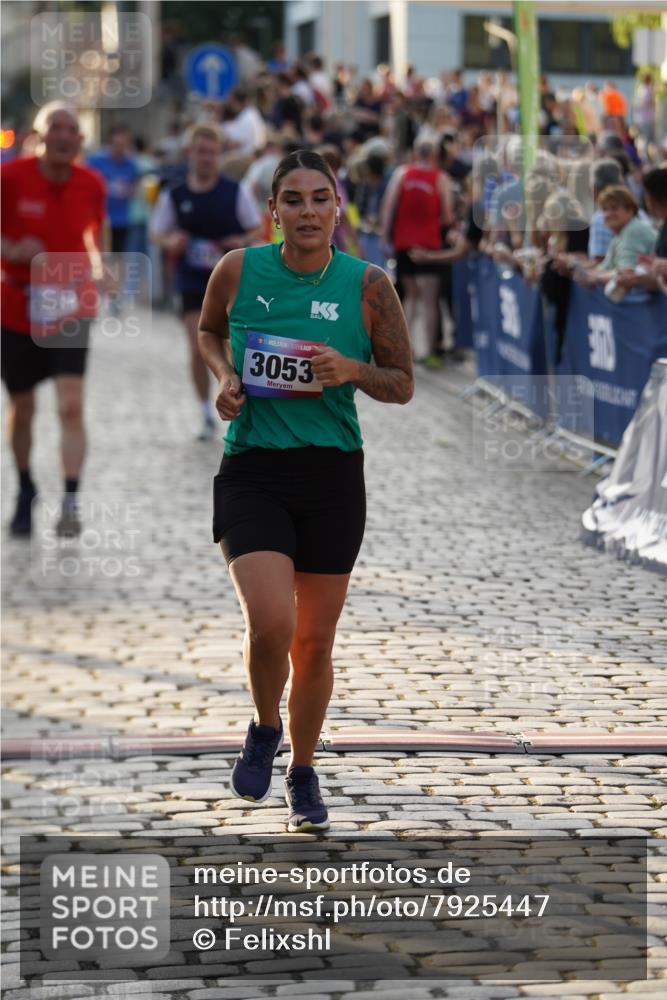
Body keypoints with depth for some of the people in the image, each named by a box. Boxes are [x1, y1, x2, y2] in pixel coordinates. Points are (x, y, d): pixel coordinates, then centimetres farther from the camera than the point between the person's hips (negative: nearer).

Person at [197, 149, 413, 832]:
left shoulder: (367, 284, -3)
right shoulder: (239, 270, -2)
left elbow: (402, 385, 4)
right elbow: (208, 329, 19)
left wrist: (353, 371, -16)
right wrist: (224, 375, -1)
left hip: (332, 474, 1)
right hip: (251, 473, -1)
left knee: (314, 643, 10)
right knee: (270, 624, -20)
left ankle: (303, 775, 33)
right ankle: (264, 730, 12)